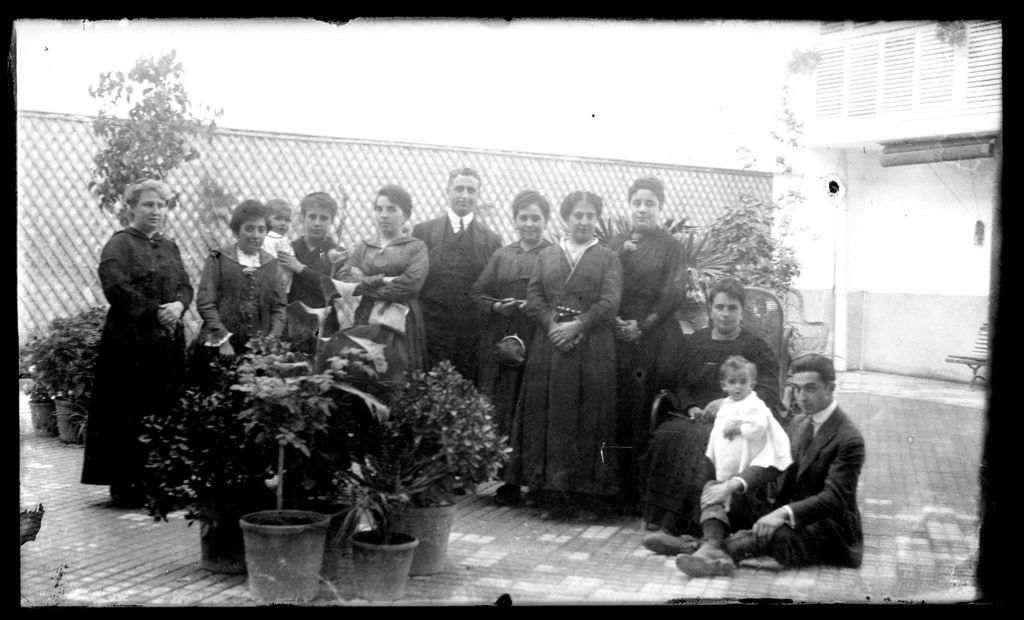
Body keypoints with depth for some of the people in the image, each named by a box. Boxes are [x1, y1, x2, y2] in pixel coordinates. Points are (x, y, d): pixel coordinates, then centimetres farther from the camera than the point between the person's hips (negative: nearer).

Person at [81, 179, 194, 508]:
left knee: (166, 414, 4)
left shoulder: (169, 247, 20)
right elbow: (117, 289, -15)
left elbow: (185, 286, 13)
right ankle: (127, 489, 5)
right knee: (129, 418, -3)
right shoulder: (119, 245, -3)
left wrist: (178, 305, -8)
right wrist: (156, 311, -18)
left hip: (169, 343, 6)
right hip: (132, 345, -6)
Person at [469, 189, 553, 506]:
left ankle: (525, 478, 0)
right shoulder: (501, 256, 16)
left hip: (538, 343, -3)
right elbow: (478, 292, 12)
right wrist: (497, 306, -7)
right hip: (500, 342, 3)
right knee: (499, 408, 1)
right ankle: (507, 477, 9)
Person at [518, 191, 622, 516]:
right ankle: (555, 488, 5)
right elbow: (533, 298, 6)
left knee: (589, 417, -3)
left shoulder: (608, 259, 9)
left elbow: (610, 303, -3)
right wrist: (552, 325, -11)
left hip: (592, 349, -2)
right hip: (549, 345, 2)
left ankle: (588, 488, 2)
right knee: (549, 415, -1)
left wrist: (577, 326, -14)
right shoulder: (546, 256, 16)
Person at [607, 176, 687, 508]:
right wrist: (613, 320, -7)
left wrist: (643, 325, -11)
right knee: (618, 410, -1)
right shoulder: (616, 244, 15)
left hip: (656, 339, -3)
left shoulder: (671, 247, 5)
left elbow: (674, 294, -3)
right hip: (618, 336, 3)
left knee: (650, 415, -5)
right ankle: (618, 488, 5)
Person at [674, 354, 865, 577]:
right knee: (713, 490, -5)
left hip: (831, 530, -8)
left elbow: (834, 498, -23)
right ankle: (711, 547, -33)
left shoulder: (849, 439, -15)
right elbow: (773, 462, 3)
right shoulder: (799, 423, 11)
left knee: (775, 533, -42)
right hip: (788, 515, 8)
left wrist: (783, 513, -38)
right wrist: (734, 484, -18)